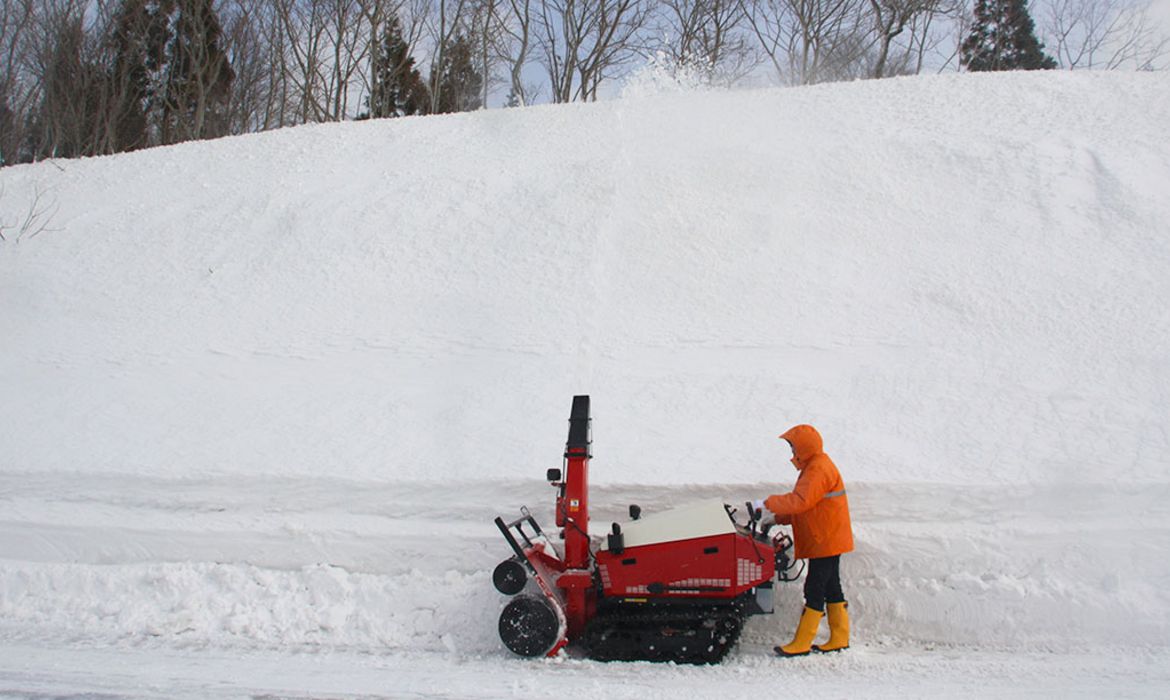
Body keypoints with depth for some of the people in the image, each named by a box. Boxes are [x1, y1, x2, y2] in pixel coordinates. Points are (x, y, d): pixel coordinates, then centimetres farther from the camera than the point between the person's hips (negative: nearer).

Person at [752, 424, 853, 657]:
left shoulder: (819, 469, -18)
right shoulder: (815, 467, 16)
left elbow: (801, 500, -28)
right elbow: (806, 506, 19)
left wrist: (767, 504, -26)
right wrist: (777, 517, 10)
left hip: (826, 541, -11)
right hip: (828, 541, 11)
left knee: (815, 589, -7)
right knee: (831, 587, 14)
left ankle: (801, 643, -4)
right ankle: (839, 639, 20)